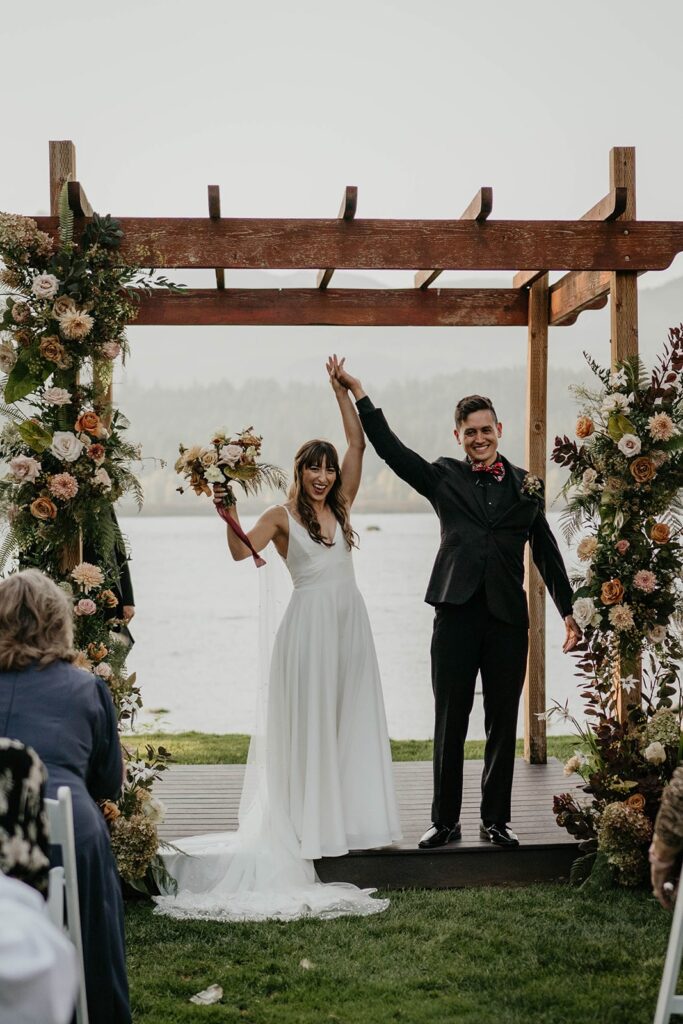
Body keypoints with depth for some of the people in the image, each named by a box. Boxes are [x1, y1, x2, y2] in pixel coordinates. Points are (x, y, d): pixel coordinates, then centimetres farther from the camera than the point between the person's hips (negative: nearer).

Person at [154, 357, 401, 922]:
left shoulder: (341, 505, 11)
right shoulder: (282, 516, -1)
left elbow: (357, 442, 8)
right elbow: (241, 551, -15)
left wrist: (341, 389, 7)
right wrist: (230, 517, -31)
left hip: (350, 619, 5)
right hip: (310, 621, -5)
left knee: (351, 718, 7)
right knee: (308, 721, -1)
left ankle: (348, 811, 14)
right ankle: (310, 819, 4)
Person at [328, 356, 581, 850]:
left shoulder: (526, 485, 10)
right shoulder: (444, 477, 8)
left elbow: (546, 552, 13)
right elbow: (390, 448, 1)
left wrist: (569, 613, 11)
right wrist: (358, 391, -5)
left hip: (509, 619, 1)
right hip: (457, 615, -1)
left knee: (503, 723, 7)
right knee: (450, 723, 3)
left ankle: (496, 820, 18)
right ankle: (445, 821, 13)